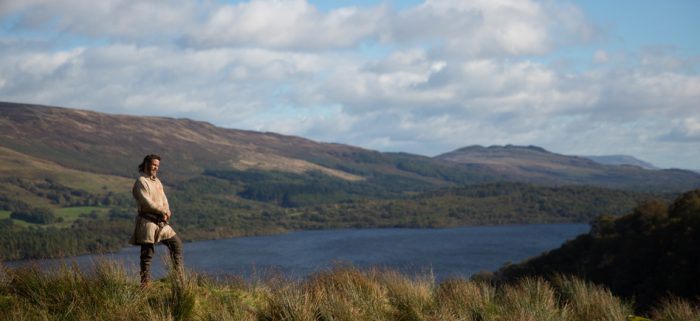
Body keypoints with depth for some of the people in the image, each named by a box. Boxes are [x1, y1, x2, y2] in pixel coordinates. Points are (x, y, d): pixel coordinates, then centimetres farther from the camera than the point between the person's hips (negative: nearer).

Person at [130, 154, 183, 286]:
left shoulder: (157, 181, 18)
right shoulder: (141, 181, -9)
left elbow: (164, 200, 14)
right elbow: (146, 202, -18)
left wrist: (166, 213, -6)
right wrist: (163, 211, -13)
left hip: (161, 221, 9)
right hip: (147, 222, -9)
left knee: (176, 243, 10)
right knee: (147, 252, -6)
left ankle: (179, 275, 18)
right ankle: (145, 282, 0)